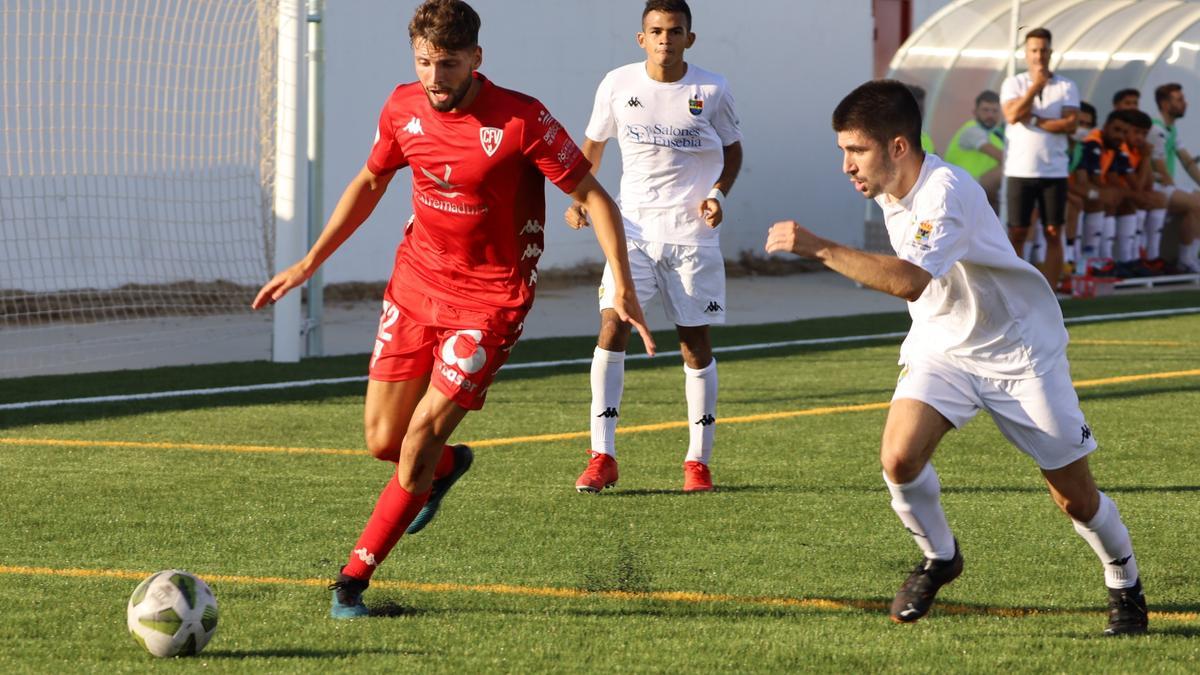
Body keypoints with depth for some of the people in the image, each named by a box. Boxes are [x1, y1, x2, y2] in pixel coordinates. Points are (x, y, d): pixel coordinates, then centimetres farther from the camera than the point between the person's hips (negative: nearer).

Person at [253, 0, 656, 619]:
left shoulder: (521, 120, -19)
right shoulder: (403, 109, -3)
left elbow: (593, 196, -12)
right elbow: (370, 182, 16)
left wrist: (622, 288, -21)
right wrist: (309, 263, 16)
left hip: (491, 298, -5)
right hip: (415, 283, 5)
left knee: (422, 436, -13)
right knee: (382, 441, 4)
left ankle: (353, 580, 0)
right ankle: (446, 468, 41)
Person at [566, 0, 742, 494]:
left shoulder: (711, 91, -4)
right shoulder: (618, 85, -2)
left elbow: (732, 150, 10)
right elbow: (593, 145, 13)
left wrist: (718, 193, -8)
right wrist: (579, 198, -1)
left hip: (693, 233, 0)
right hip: (634, 227, 1)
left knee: (695, 341, 2)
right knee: (612, 323, -15)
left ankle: (698, 461, 13)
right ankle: (602, 457, -11)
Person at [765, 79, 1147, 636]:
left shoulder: (945, 192, -31)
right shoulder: (889, 191, -5)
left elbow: (910, 281, -46)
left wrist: (819, 249, -48)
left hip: (1020, 353, -6)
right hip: (941, 345, 6)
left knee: (1075, 496, 1)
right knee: (898, 458, -21)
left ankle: (1124, 585, 29)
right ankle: (938, 557, 6)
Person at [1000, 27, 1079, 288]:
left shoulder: (1067, 87, 5)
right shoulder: (1013, 84, 5)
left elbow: (1071, 124, -9)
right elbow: (1012, 115, -13)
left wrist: (1034, 120, -10)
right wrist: (1036, 86, -14)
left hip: (1054, 171, 1)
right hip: (1020, 170, -1)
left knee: (1054, 234, 1)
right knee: (1017, 234, 0)